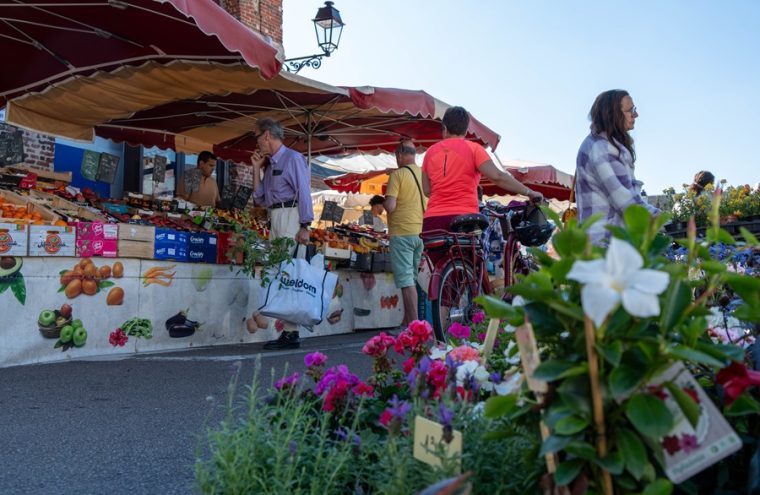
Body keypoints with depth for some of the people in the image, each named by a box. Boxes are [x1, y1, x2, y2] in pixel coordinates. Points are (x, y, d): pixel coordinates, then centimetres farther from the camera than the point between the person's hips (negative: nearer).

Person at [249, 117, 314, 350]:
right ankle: (286, 331, 13)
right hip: (274, 220, 9)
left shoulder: (293, 158, -4)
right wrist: (256, 168, 16)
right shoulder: (271, 164, 21)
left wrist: (304, 226, -18)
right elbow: (259, 198, 22)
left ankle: (292, 333, -10)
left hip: (290, 216, -9)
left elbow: (304, 193, -11)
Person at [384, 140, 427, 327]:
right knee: (412, 278, 15)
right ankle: (407, 320, 22)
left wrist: (383, 201, 3)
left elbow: (390, 206, -18)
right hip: (422, 232, 7)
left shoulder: (398, 174, -10)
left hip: (402, 232, -6)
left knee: (406, 280, -5)